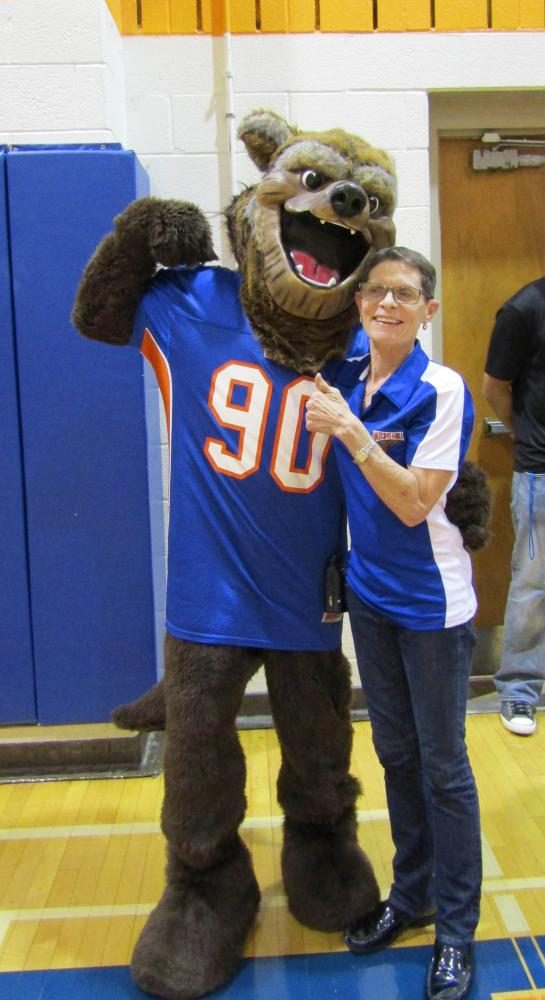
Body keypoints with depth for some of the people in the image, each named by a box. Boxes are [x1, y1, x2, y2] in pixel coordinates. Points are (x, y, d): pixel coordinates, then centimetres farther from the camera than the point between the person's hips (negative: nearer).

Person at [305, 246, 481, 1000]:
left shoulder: (442, 391, -16)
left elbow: (414, 504, -22)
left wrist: (350, 431, -27)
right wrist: (328, 418, -1)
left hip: (432, 602, -6)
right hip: (369, 592, 6)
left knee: (443, 766, 7)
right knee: (396, 753, 19)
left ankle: (456, 928, 25)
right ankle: (412, 892, 38)